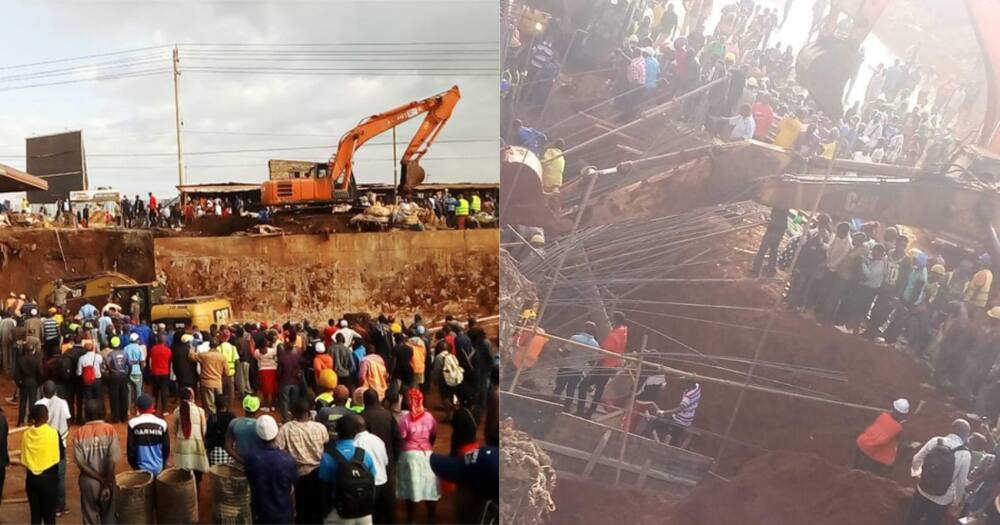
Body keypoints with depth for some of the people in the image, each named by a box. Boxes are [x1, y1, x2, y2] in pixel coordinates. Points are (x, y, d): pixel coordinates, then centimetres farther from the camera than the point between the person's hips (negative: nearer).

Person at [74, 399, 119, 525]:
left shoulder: (79, 433, -5)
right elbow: (112, 460, -15)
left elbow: (80, 463, -11)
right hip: (107, 482, 0)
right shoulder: (110, 430, -8)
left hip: (88, 482, 1)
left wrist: (101, 480, -8)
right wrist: (107, 483, -8)